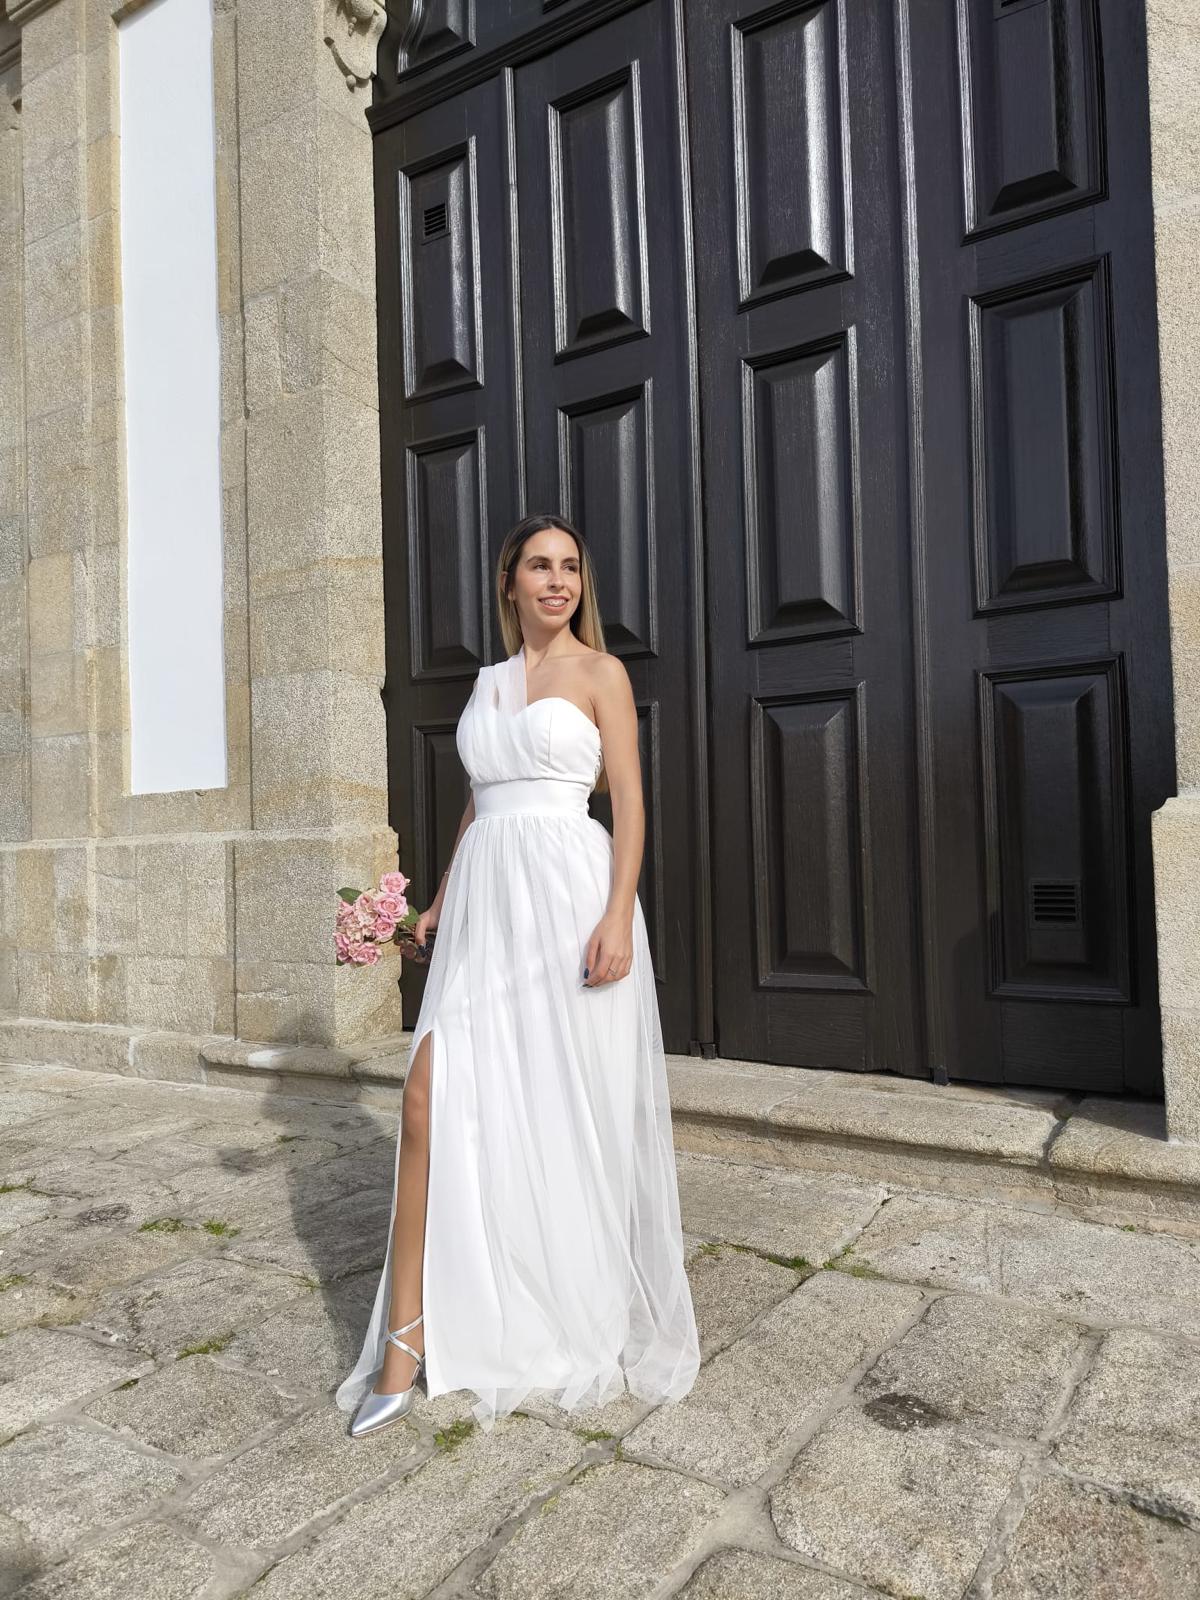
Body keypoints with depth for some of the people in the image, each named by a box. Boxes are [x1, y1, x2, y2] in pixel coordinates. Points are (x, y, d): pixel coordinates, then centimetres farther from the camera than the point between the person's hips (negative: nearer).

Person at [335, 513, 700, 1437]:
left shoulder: (600, 673, 2)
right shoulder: (488, 682, 18)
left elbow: (630, 801, -5)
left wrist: (619, 915, -17)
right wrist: (442, 899, 17)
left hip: (570, 892, -5)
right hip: (486, 899, 5)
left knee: (569, 1111, 5)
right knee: (432, 1100, -6)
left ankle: (588, 1317, 30)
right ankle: (406, 1348, 3)